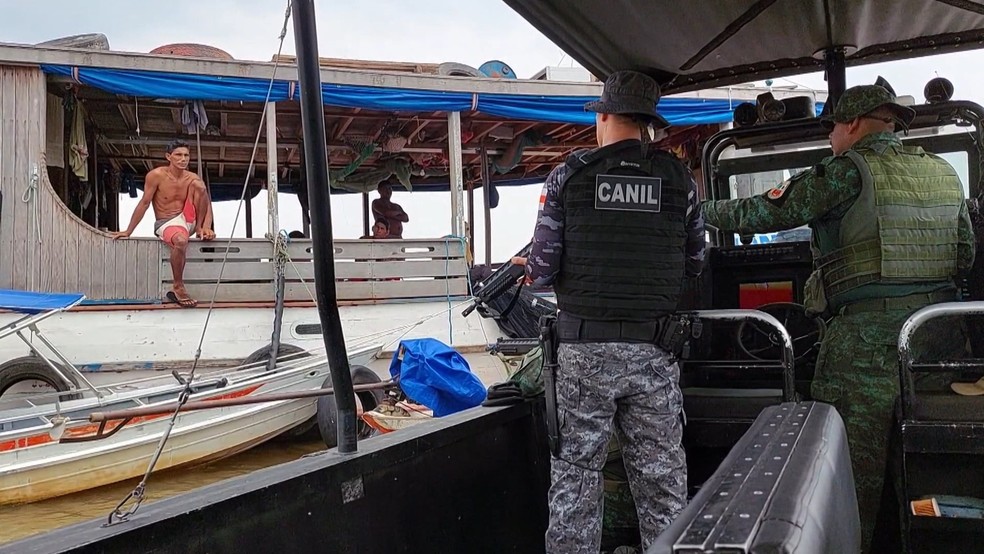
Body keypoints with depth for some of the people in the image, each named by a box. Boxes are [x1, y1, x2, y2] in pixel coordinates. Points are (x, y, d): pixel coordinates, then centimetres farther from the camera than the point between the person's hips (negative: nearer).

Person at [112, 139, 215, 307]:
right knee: (181, 240, -41)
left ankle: (200, 231, -8)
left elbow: (207, 206, -3)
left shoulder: (193, 178, 1)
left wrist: (206, 227, -22)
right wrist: (128, 231, -7)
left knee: (199, 184, -18)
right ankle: (178, 288, -24)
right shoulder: (156, 175, -10)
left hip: (187, 220, 4)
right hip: (166, 224, -4)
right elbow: (144, 203, -8)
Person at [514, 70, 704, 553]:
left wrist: (527, 267, 17)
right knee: (661, 476, 11)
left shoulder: (569, 175, -3)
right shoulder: (677, 178, 3)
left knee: (575, 472, 9)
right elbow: (694, 263, 10)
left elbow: (543, 268, -5)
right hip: (652, 350, 2)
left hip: (584, 348, -1)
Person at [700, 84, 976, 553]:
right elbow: (967, 254, 22)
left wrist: (704, 211, 11)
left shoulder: (850, 170, -6)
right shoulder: (944, 173, 15)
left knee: (854, 460, 0)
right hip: (939, 332, 8)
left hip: (869, 333, -7)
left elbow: (762, 214, -4)